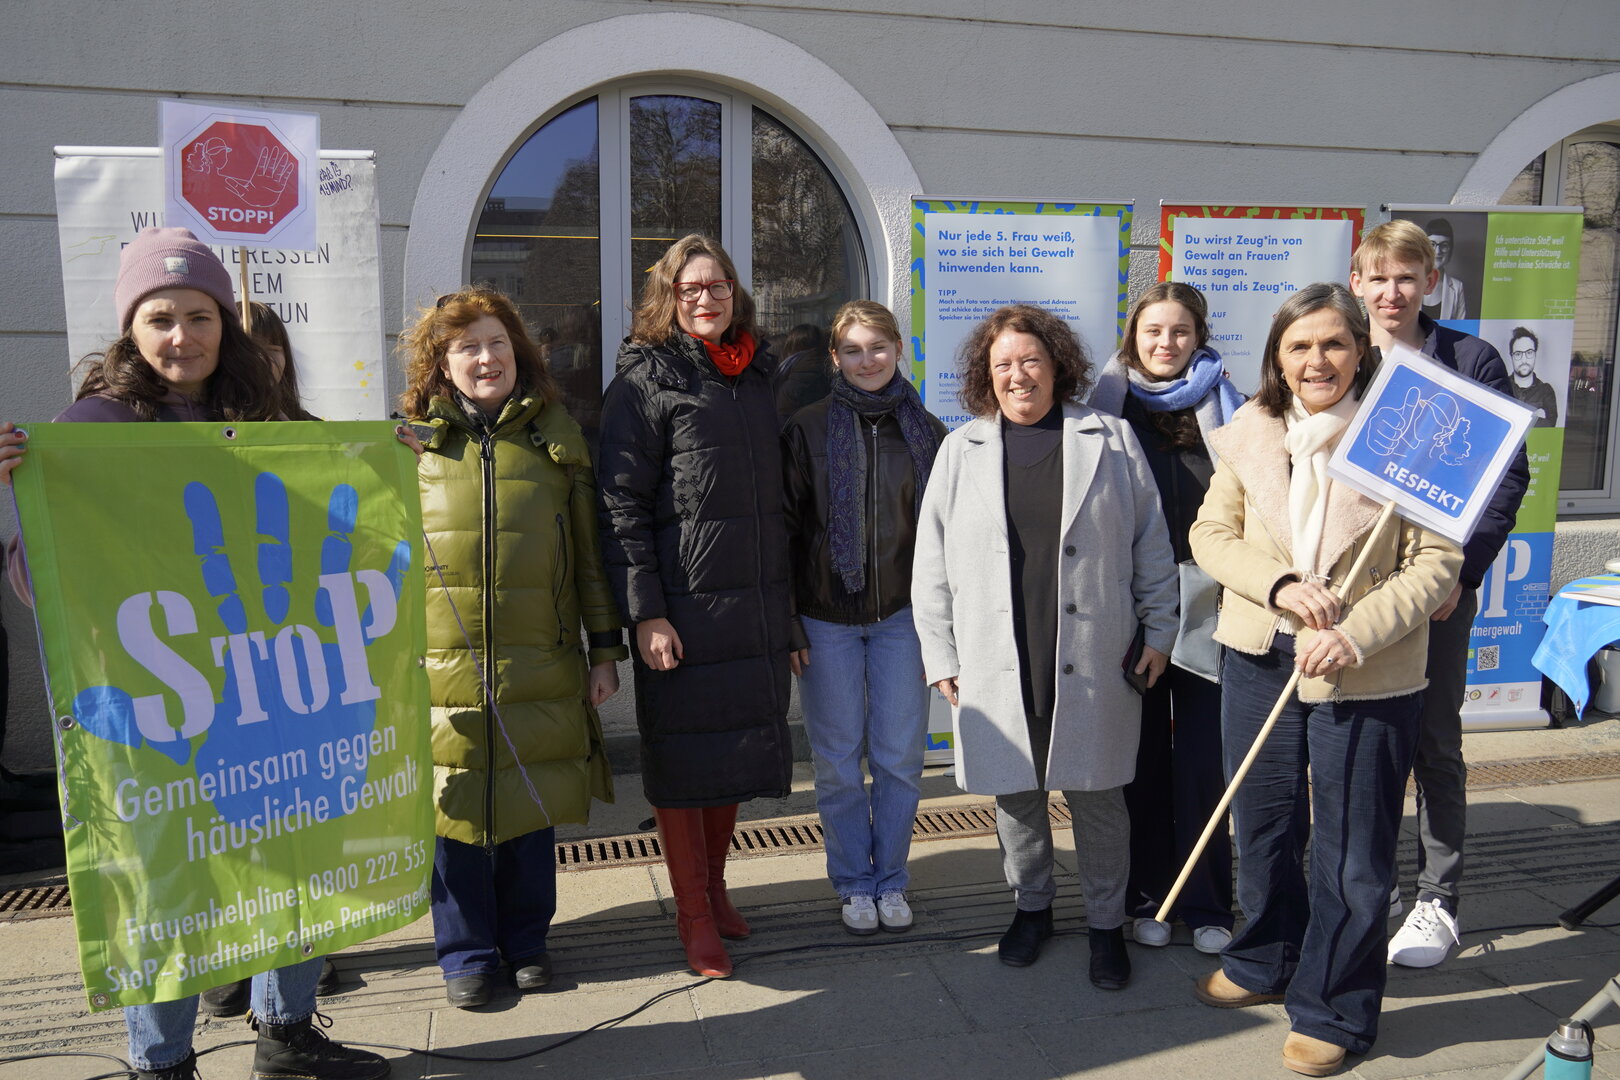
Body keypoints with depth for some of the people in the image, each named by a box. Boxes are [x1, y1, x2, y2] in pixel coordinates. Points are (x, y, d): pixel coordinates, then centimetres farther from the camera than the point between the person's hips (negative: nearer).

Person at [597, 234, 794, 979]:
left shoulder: (756, 376, 14)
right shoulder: (645, 379, -4)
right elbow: (621, 504, -10)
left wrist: (787, 601, 16)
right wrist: (645, 612, -16)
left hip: (756, 602, 6)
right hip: (683, 604, -6)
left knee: (736, 749, 15)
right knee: (682, 757, 4)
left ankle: (715, 886, 33)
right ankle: (695, 917, 18)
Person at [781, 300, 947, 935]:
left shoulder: (926, 432, 5)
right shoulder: (808, 430, -1)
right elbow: (785, 528, -1)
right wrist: (786, 623, -4)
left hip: (902, 616, 2)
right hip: (827, 620, -1)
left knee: (900, 758, 7)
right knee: (838, 761, 7)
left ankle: (890, 880, 26)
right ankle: (853, 883, 25)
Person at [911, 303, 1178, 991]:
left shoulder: (1110, 441, 4)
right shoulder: (961, 451, 5)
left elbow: (1151, 545, 7)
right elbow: (932, 566, 6)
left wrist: (1158, 632, 5)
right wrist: (941, 657, 3)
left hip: (1093, 662, -1)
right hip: (997, 664, 1)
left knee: (1098, 796, 8)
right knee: (1014, 793, 13)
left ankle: (1106, 922, 28)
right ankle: (1031, 906, 35)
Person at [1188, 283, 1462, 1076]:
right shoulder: (1251, 432, 1)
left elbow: (1436, 561, -10)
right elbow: (1210, 534, 2)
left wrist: (1354, 633, -22)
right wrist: (1281, 585, -15)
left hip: (1367, 676, -4)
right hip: (1260, 657, 4)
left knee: (1349, 852, 8)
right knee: (1261, 826, 19)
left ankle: (1334, 1010, 27)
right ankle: (1265, 962, 42)